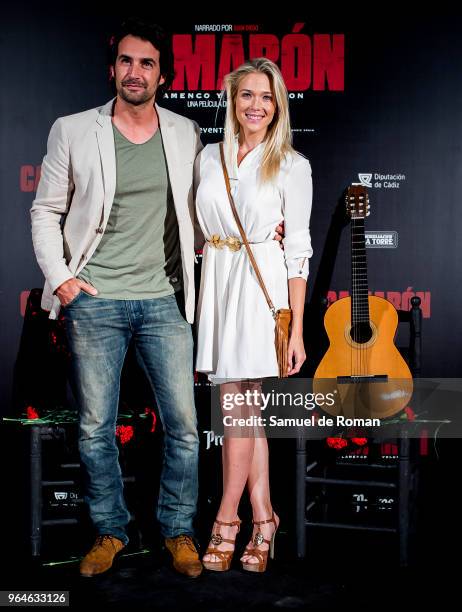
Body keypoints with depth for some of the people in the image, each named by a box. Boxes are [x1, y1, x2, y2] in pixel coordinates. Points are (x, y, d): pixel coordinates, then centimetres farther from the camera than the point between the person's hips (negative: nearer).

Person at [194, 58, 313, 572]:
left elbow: (299, 250, -5)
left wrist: (297, 329, -9)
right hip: (217, 283, 4)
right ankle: (263, 518, 17)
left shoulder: (292, 166, -2)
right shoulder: (208, 158, 10)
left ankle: (227, 519, 10)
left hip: (263, 284, -4)